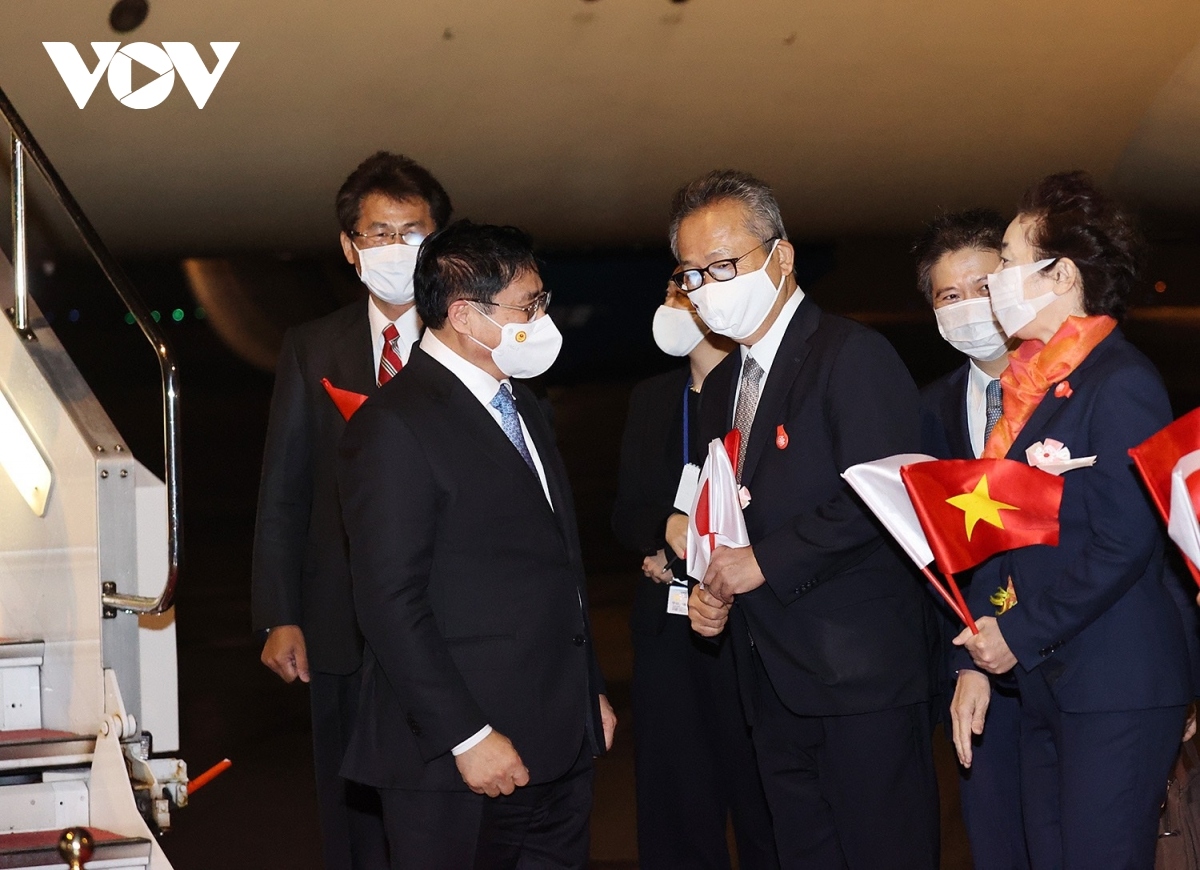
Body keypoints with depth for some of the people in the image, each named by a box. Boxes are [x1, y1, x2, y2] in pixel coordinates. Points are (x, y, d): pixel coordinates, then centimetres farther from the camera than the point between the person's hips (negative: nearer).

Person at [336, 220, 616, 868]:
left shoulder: (520, 401, 16)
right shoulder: (395, 425, -13)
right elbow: (390, 603, -18)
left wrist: (590, 693, 20)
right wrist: (468, 738, -19)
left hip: (560, 743, 8)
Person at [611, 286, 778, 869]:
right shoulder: (651, 398, 14)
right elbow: (625, 514, 15)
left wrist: (685, 550, -11)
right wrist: (667, 528, -7)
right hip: (668, 625, 5)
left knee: (762, 807, 0)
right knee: (674, 806, 8)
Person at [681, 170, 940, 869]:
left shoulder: (854, 356, -10)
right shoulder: (722, 385, 17)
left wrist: (765, 563, -16)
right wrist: (713, 590, 6)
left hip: (861, 676, -8)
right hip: (775, 681, 8)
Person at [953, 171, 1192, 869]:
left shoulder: (1120, 380, -12)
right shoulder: (1035, 385, 14)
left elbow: (1126, 542, -19)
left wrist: (1020, 635, -14)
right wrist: (976, 659, 6)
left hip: (1114, 690, -8)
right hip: (1043, 686, 9)